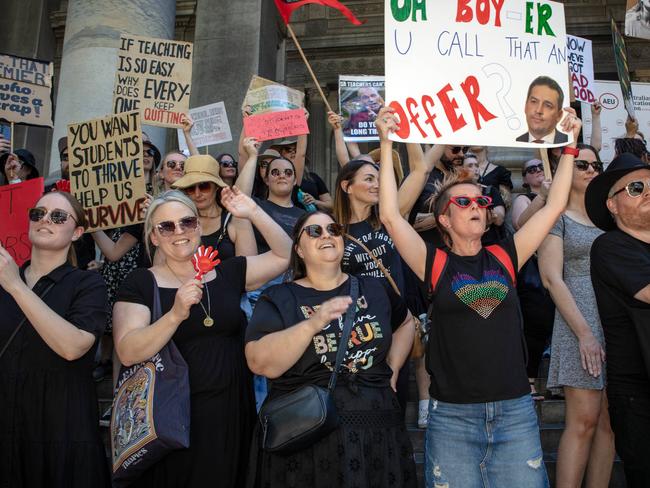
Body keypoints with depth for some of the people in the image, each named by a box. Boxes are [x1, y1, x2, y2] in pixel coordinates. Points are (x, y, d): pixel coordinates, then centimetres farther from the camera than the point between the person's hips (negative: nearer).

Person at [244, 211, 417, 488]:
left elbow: (406, 322, 26)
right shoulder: (280, 298, -3)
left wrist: (392, 369, 13)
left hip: (376, 431, 4)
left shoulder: (373, 290, 9)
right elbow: (261, 364, -16)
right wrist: (313, 323, -26)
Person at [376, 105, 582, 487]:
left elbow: (555, 206, 9)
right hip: (453, 415, -2)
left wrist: (569, 145, 10)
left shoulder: (505, 257, 7)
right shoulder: (435, 264, -1)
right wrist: (387, 144, -12)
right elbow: (391, 216, -12)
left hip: (516, 410, 3)